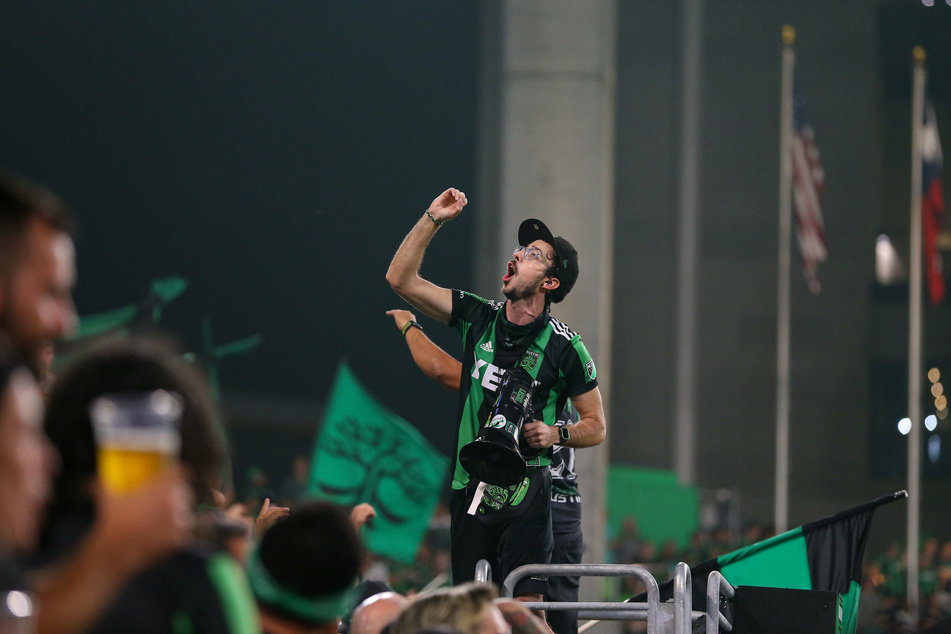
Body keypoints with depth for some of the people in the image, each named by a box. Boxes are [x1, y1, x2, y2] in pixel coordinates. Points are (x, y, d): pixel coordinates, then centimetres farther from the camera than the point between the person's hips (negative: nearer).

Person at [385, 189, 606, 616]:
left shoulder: (565, 347, -3)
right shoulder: (478, 317, 7)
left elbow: (596, 427, 5)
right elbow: (400, 279, 6)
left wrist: (556, 434, -15)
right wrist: (433, 219, -2)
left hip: (525, 493, -4)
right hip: (469, 490, 4)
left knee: (525, 608, -14)